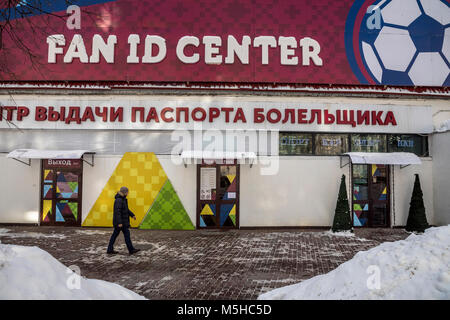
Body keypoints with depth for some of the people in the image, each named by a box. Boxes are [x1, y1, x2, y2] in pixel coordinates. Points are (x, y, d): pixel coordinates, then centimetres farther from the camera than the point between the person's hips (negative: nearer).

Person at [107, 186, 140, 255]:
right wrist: (119, 223, -30)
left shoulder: (122, 199, 11)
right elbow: (117, 212, -27)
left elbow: (126, 209, 21)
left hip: (122, 220, 10)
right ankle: (131, 250, 3)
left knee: (115, 234, 11)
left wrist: (132, 215, 17)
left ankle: (110, 250, 15)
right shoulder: (118, 200, -22)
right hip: (120, 221, -10)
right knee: (127, 234, -3)